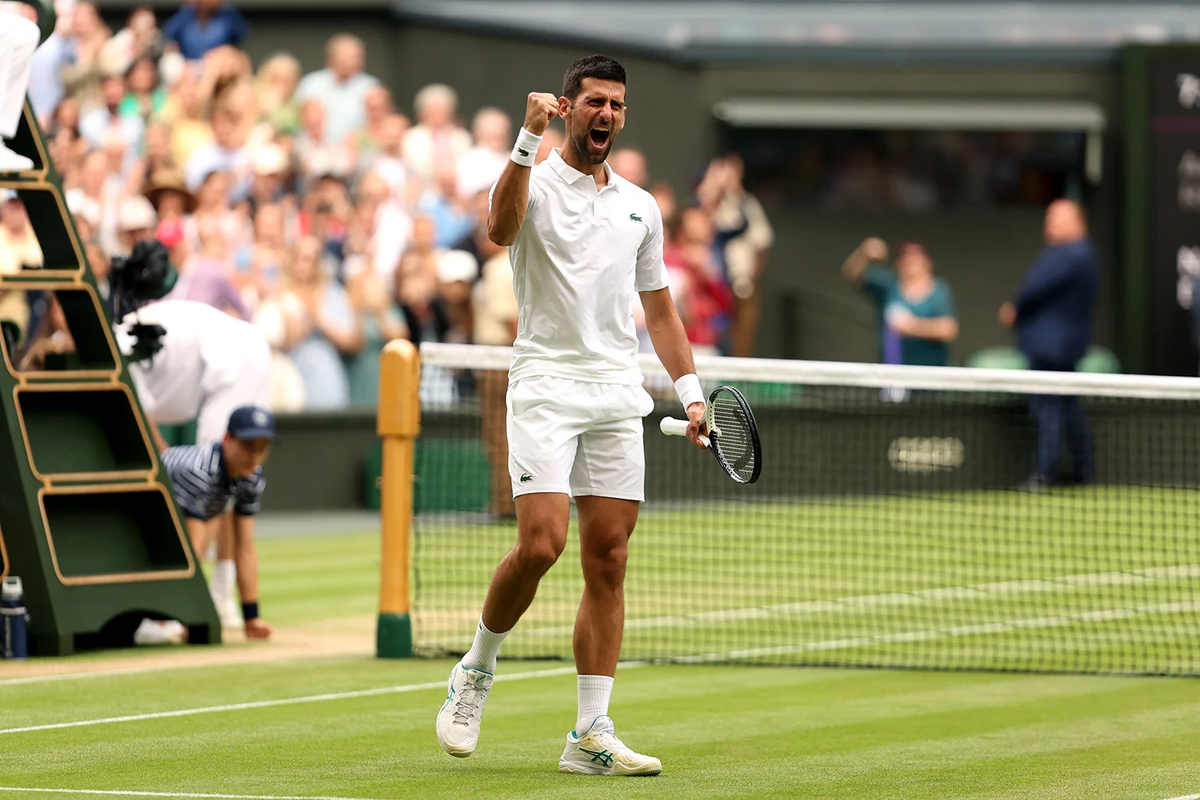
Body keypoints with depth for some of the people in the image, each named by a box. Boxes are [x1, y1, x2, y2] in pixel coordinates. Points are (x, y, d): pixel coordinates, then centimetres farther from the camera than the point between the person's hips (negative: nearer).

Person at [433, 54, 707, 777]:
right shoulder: (537, 182, 1)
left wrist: (691, 391, 13)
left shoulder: (641, 206, 17)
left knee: (608, 563, 0)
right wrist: (529, 140, -31)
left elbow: (660, 308, 23)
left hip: (619, 396, 5)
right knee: (541, 544, -18)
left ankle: (592, 735, 1)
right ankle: (477, 669, 8)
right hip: (546, 385, -5)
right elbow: (501, 228, -23)